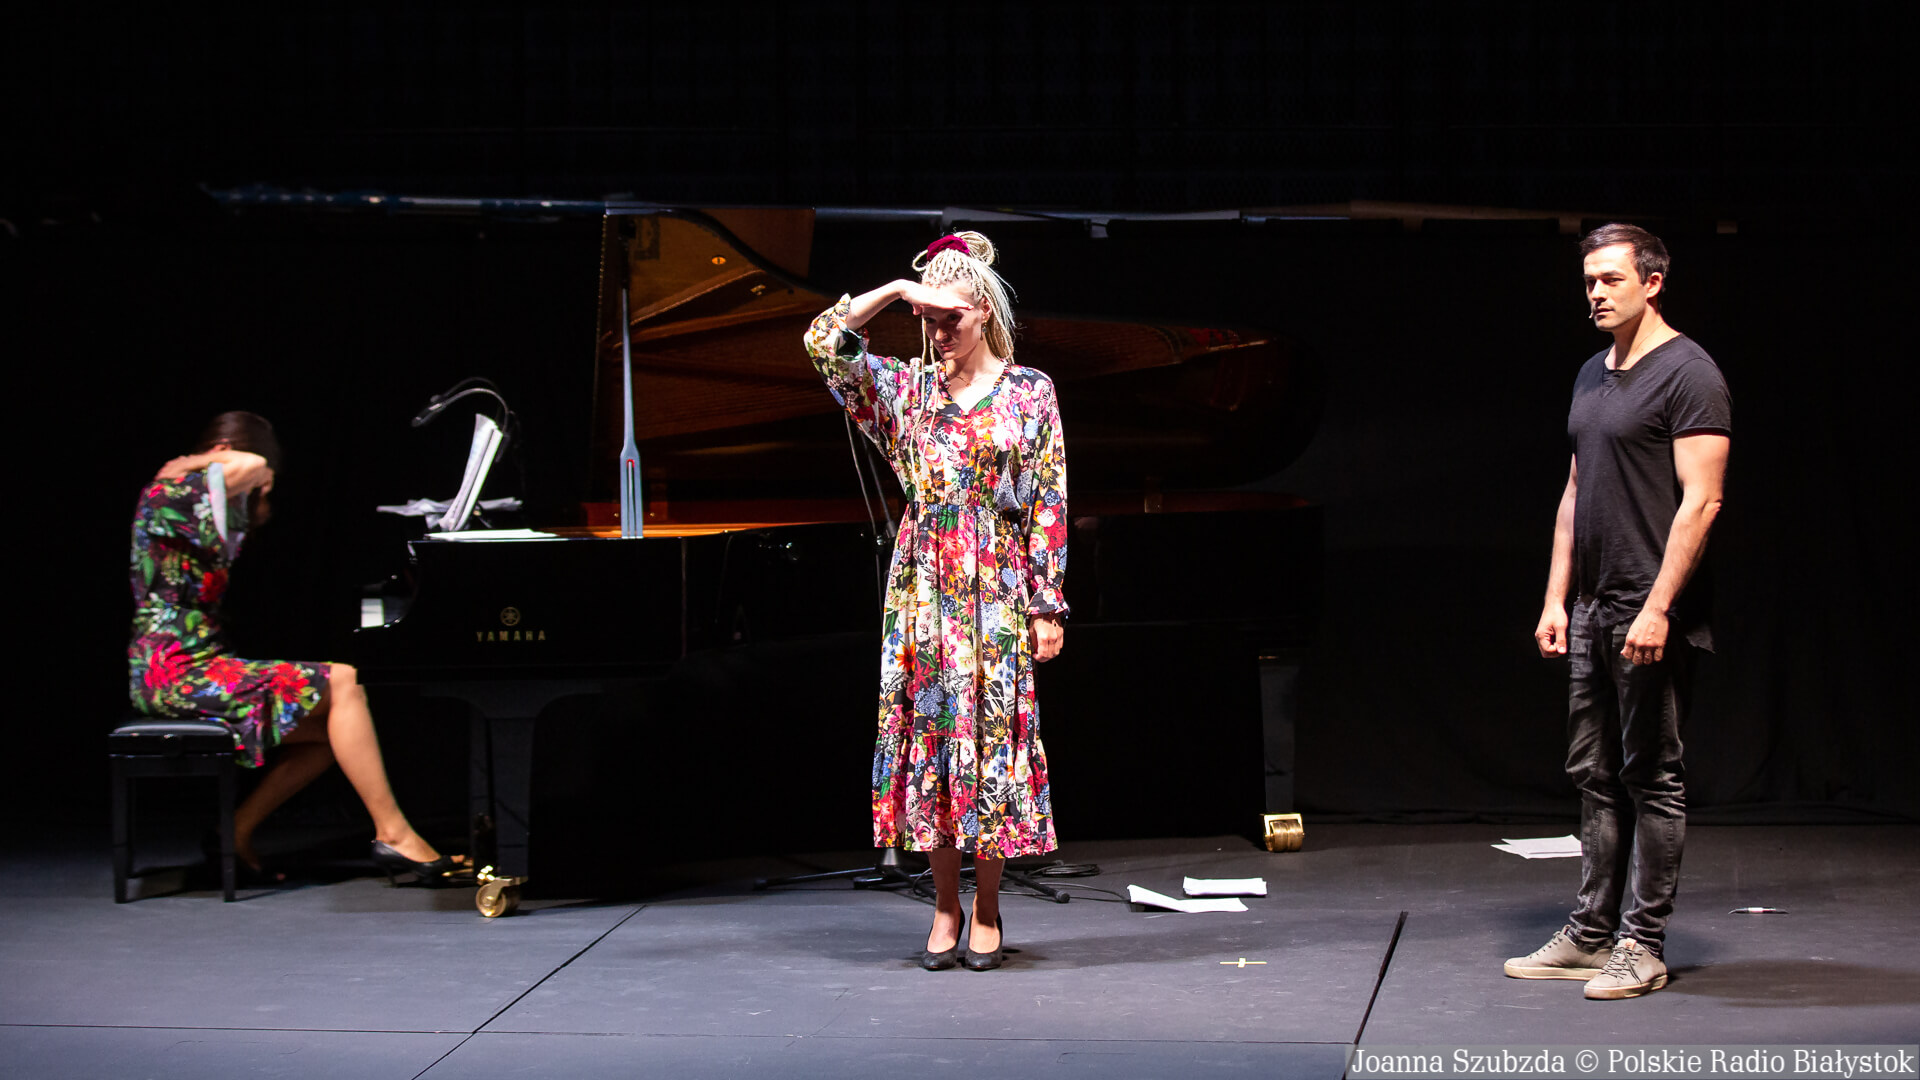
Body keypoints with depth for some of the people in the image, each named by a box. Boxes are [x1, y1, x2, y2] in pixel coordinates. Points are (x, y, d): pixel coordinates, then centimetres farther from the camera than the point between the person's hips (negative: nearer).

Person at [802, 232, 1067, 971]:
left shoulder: (1029, 392, 2)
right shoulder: (907, 389, 8)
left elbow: (1049, 504, 0)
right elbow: (823, 341, -2)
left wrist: (1048, 605, -4)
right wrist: (896, 291, -8)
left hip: (998, 591, -2)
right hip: (924, 589, 2)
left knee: (994, 736, 0)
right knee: (929, 730, 2)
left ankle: (986, 909, 10)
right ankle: (946, 906, 12)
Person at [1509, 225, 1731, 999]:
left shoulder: (1687, 373, -10)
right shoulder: (1593, 375, 16)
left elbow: (1700, 501, -16)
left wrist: (1658, 609, -21)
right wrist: (1557, 596, 14)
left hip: (1651, 616, -9)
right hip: (1592, 612, 9)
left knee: (1652, 776, -2)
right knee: (1596, 775, 12)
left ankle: (1642, 947, 4)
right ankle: (1591, 933, 20)